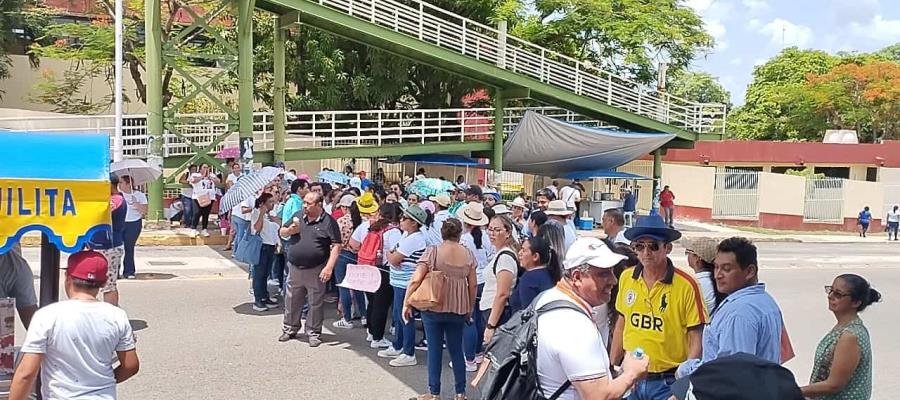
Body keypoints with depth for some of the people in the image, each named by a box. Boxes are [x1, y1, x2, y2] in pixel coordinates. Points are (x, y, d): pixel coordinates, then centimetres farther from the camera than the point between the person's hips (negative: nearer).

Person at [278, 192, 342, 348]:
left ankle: (314, 333, 18)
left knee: (316, 303, 5)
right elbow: (282, 232, 16)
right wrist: (289, 231, -8)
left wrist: (329, 267, -20)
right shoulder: (298, 216, 6)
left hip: (315, 270, -5)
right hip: (294, 268, 5)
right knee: (291, 301, 15)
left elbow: (336, 246, -12)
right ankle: (290, 329, 31)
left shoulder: (328, 222, -10)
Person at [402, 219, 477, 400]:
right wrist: (470, 308, 17)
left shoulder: (433, 251, -8)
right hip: (459, 308, 3)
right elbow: (473, 285, 5)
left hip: (434, 306, -3)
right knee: (456, 349, 14)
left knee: (434, 349, 7)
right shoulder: (468, 254, 1)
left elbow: (415, 280, -14)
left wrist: (406, 303, -5)